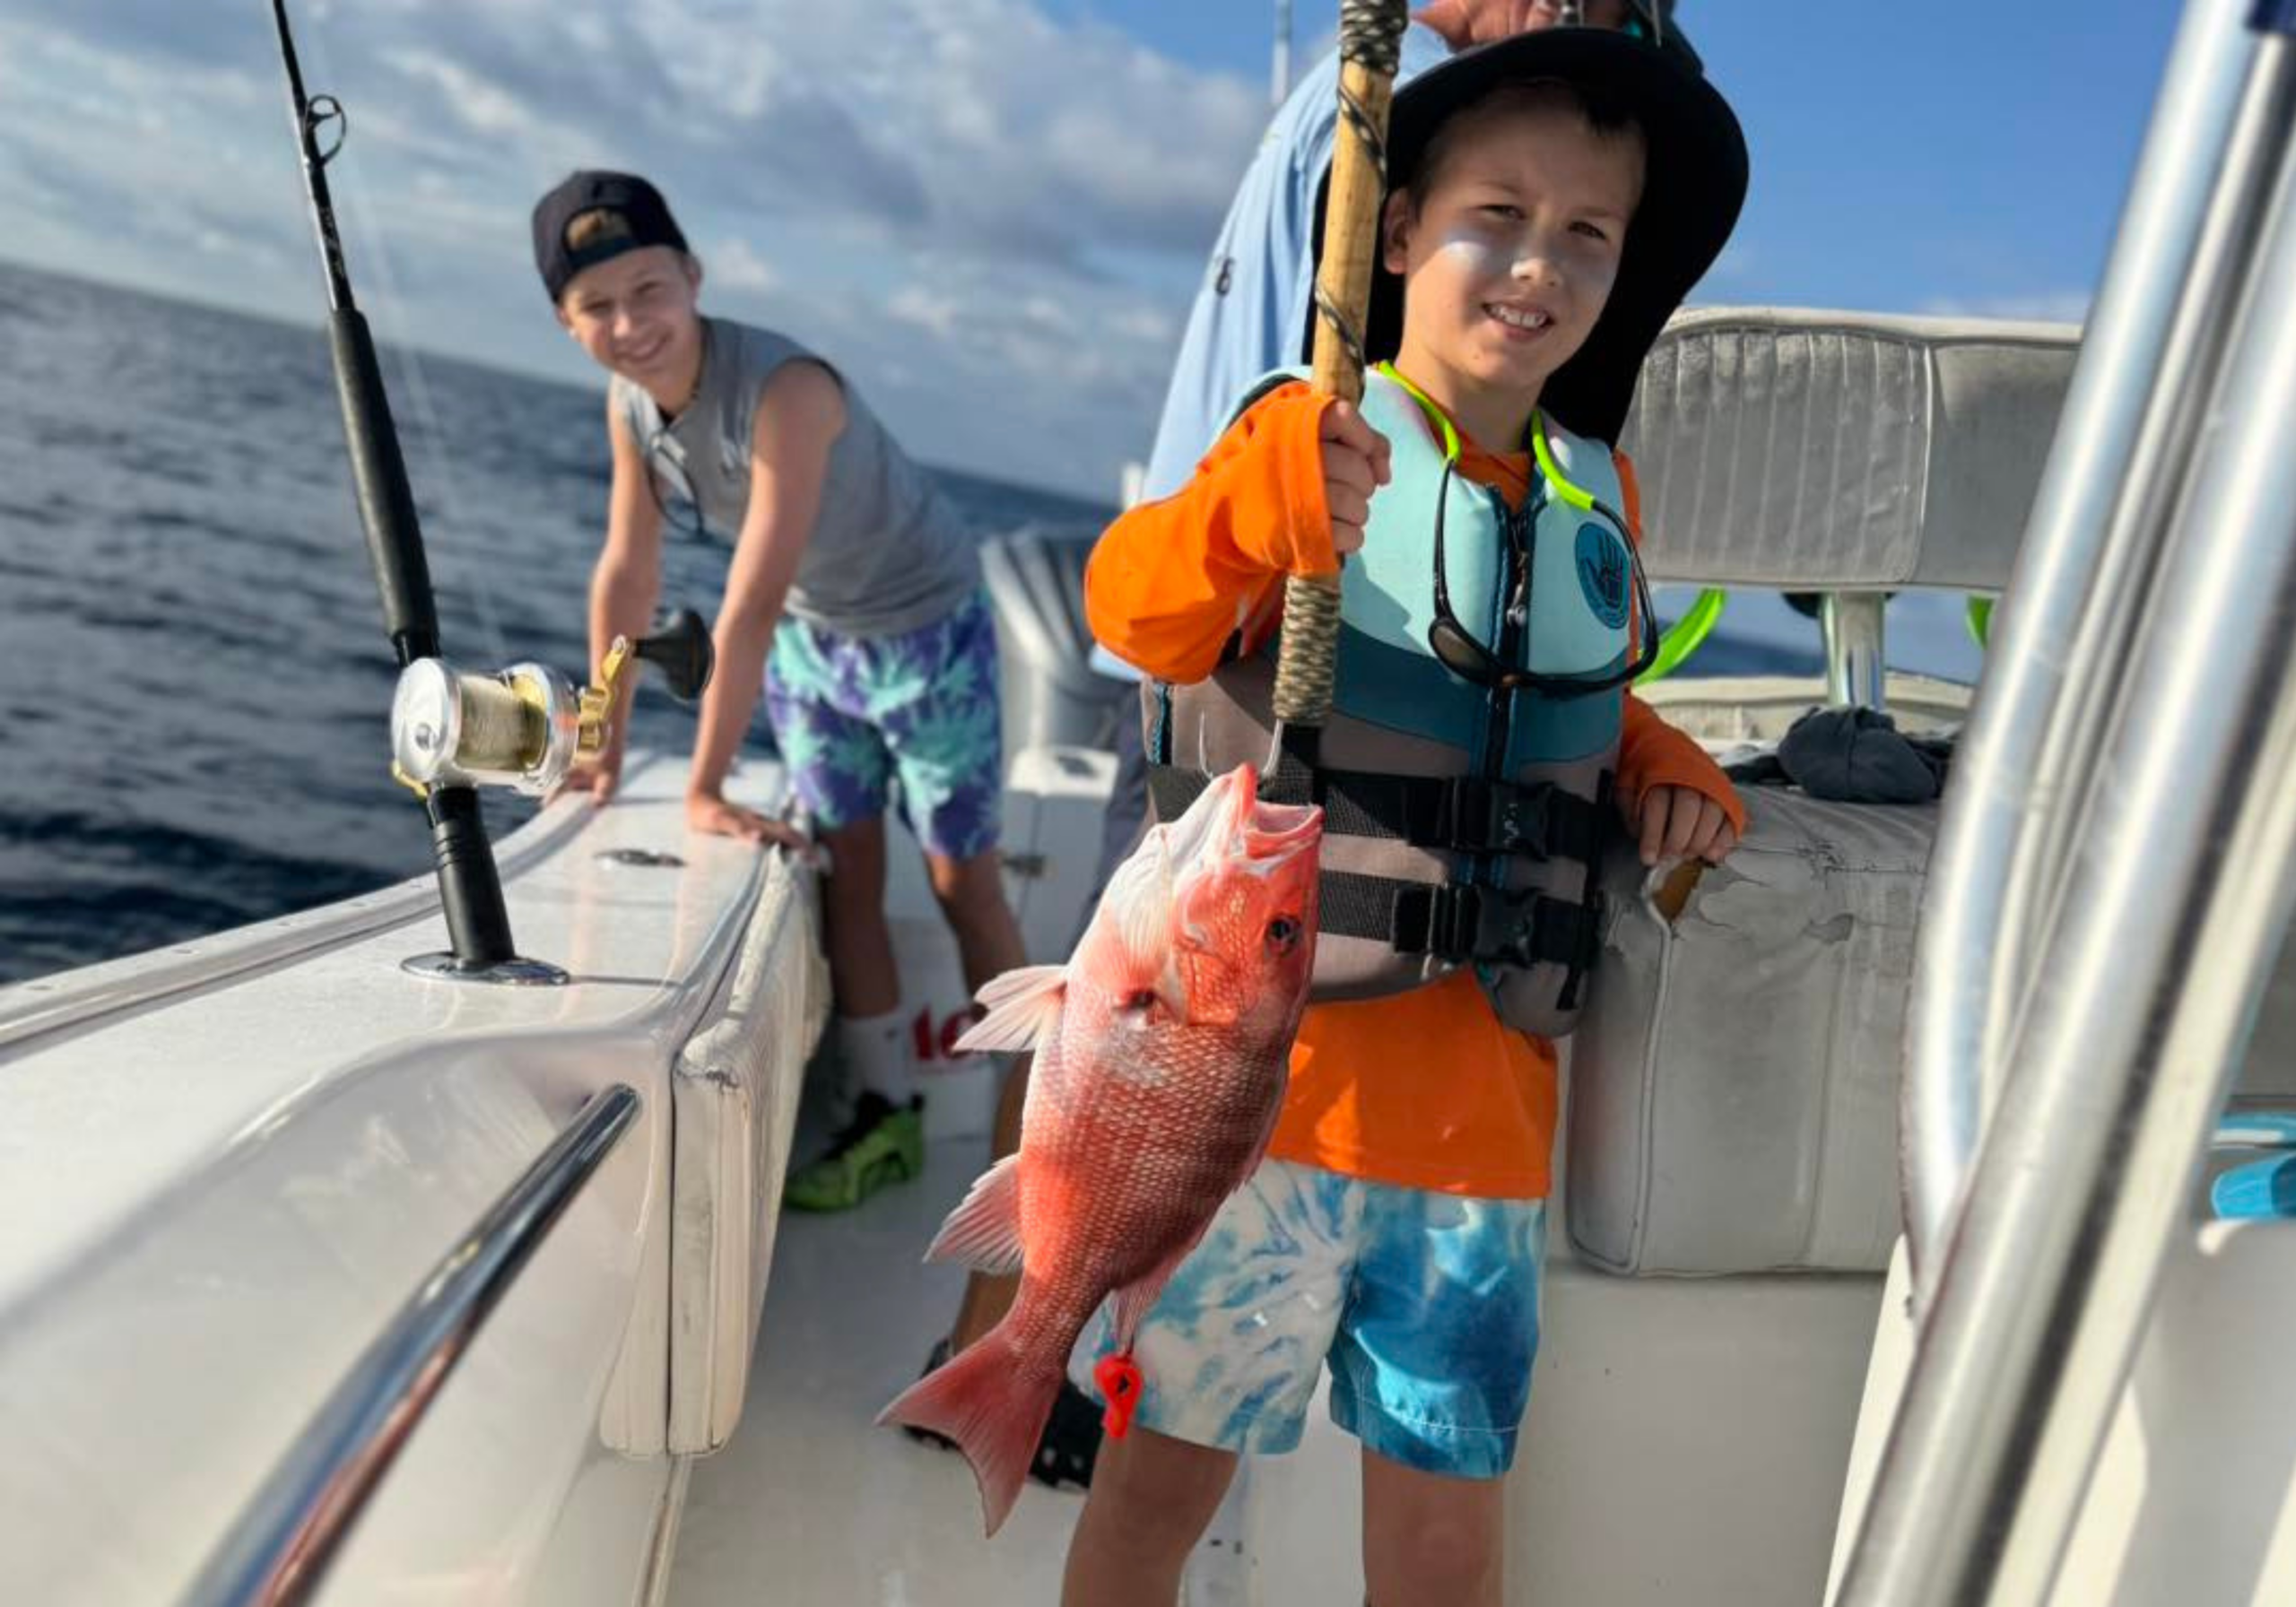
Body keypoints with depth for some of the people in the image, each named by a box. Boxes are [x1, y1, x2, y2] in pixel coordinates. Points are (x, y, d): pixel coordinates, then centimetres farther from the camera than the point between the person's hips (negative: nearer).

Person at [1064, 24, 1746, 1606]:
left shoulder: (1597, 498, 7)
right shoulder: (1311, 433, -6)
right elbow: (1141, 618, -20)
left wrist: (1662, 764, 1)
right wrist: (1254, 510, -38)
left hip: (1482, 1112, 4)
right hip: (1268, 1073, -4)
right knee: (1163, 1478, 13)